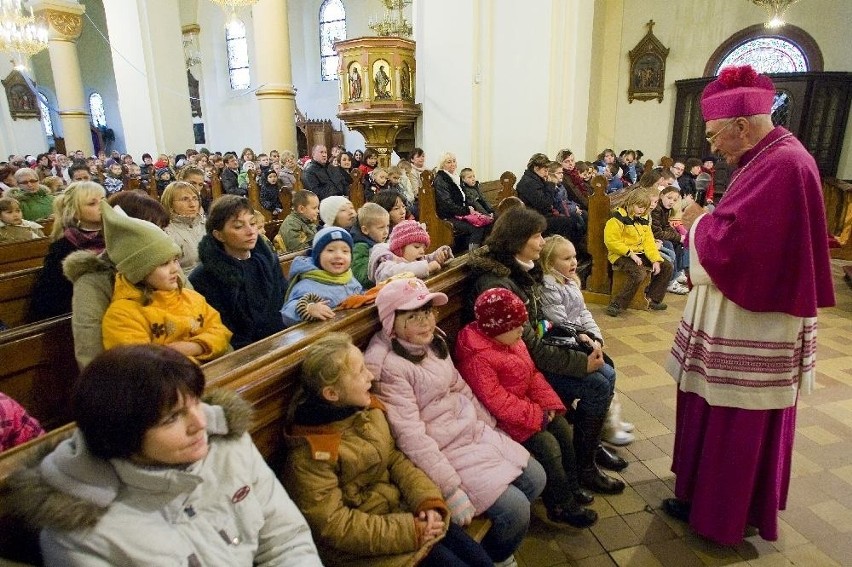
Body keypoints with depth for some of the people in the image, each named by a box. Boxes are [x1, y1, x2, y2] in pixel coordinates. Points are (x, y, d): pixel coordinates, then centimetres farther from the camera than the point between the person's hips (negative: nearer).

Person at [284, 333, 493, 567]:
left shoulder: (367, 409, -3)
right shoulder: (309, 453, -23)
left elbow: (395, 459, 2)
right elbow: (333, 524, -20)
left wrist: (428, 501, -14)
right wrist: (408, 531, -21)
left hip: (400, 508, 6)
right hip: (361, 542, -6)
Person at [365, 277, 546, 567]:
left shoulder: (433, 341, 2)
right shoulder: (388, 366, -24)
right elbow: (411, 437, -26)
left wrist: (494, 426, 13)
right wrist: (452, 492, -25)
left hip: (475, 431, 9)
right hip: (441, 451, -8)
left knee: (535, 480, 9)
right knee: (516, 509, -12)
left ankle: (497, 541, 34)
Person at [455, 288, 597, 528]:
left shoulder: (511, 340, 1)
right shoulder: (476, 358, -27)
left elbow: (532, 373, 8)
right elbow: (497, 402, -28)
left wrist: (548, 404, -5)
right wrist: (536, 415, -24)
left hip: (526, 404, 9)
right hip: (504, 418, -9)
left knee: (563, 428, 5)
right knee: (548, 446, -15)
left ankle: (570, 486, 25)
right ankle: (562, 506, 7)